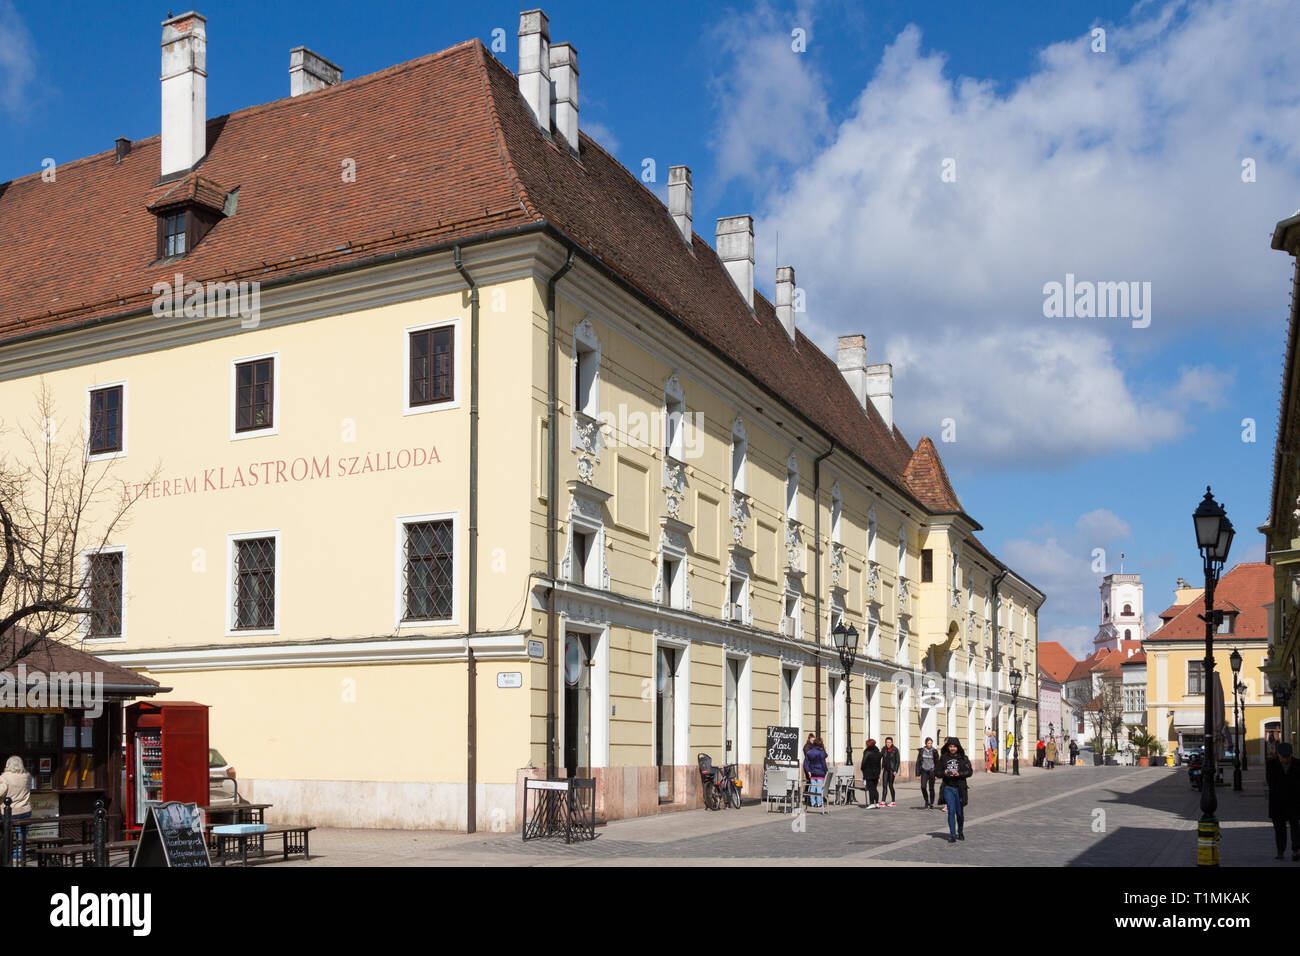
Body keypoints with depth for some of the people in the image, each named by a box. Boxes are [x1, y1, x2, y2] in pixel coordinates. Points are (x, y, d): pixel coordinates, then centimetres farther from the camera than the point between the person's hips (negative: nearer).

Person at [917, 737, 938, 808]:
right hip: (924, 771, 1)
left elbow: (937, 763, 4)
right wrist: (918, 773, 1)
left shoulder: (934, 751, 0)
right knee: (923, 786, -12)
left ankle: (931, 804, 14)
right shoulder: (921, 751, 3)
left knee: (931, 788, 1)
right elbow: (918, 762, 6)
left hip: (931, 771, -1)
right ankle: (926, 801, 9)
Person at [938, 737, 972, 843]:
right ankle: (952, 835, -5)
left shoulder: (963, 758, 1)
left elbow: (969, 772, -5)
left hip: (959, 788, 0)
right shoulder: (943, 758, 5)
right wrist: (944, 773, -13)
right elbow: (938, 773, 9)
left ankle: (960, 832, 31)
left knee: (960, 812, 8)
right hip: (948, 787, 0)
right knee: (951, 811, -9)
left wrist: (959, 774, -21)